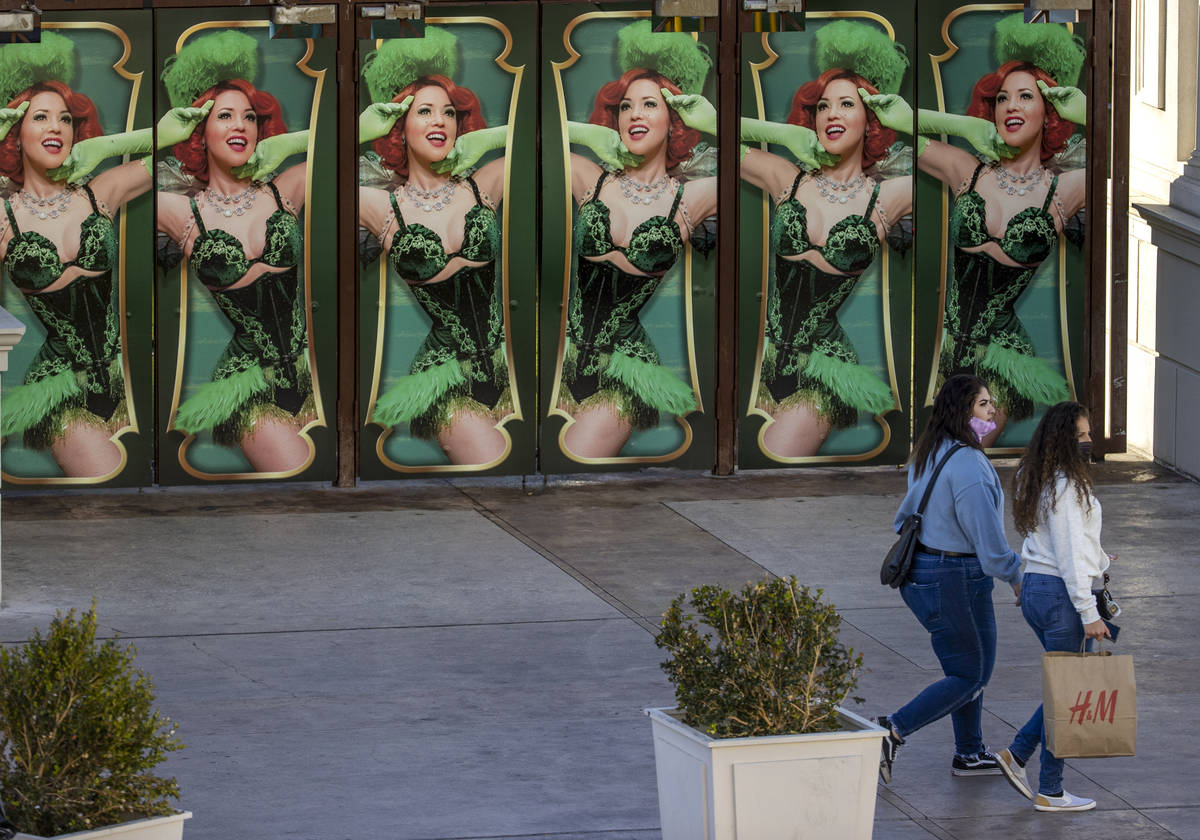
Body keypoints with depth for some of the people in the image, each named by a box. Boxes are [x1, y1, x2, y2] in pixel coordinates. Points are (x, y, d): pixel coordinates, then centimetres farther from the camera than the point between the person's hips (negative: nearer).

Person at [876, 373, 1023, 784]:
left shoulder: (929, 453, 6)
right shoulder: (967, 464, -23)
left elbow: (910, 512, 14)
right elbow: (986, 533, -21)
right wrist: (1015, 576, -7)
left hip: (920, 568, 9)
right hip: (956, 577, -9)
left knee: (968, 663, 21)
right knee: (969, 676, 2)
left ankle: (969, 753, 29)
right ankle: (894, 730, -8)